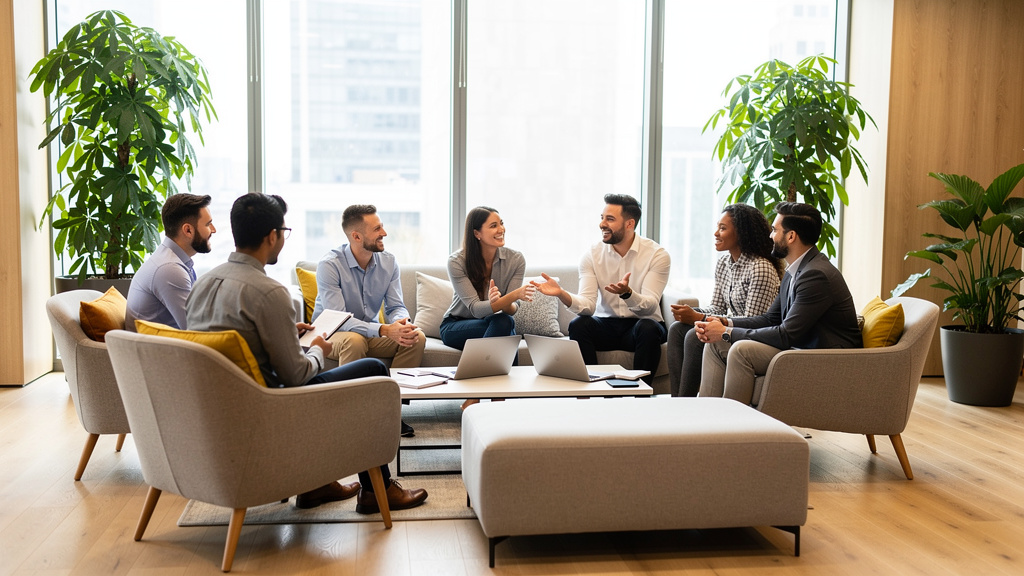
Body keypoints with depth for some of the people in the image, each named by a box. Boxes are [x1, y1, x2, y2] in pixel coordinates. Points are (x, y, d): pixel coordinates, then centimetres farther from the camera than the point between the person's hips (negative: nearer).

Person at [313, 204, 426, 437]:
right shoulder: (329, 265, -21)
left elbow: (396, 307, -4)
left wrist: (403, 323, -31)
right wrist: (384, 330, -40)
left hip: (370, 333, 5)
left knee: (417, 337, -19)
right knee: (354, 340, -39)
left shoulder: (388, 262, -3)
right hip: (331, 335, -5)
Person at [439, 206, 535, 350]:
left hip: (492, 324, 3)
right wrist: (516, 294, -41)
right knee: (503, 323, -33)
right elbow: (476, 309, -26)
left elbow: (512, 309, -14)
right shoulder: (457, 262, -18)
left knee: (505, 321, -35)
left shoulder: (516, 260, -10)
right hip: (454, 326, -3)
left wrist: (497, 302, -39)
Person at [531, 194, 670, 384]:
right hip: (606, 324, 2)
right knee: (577, 325, -27)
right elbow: (588, 306, -13)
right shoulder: (593, 255, -3)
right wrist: (561, 293, -33)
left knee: (649, 328, -35)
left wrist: (627, 293, -42)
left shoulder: (657, 254, -10)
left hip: (640, 325, -2)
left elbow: (650, 306, -20)